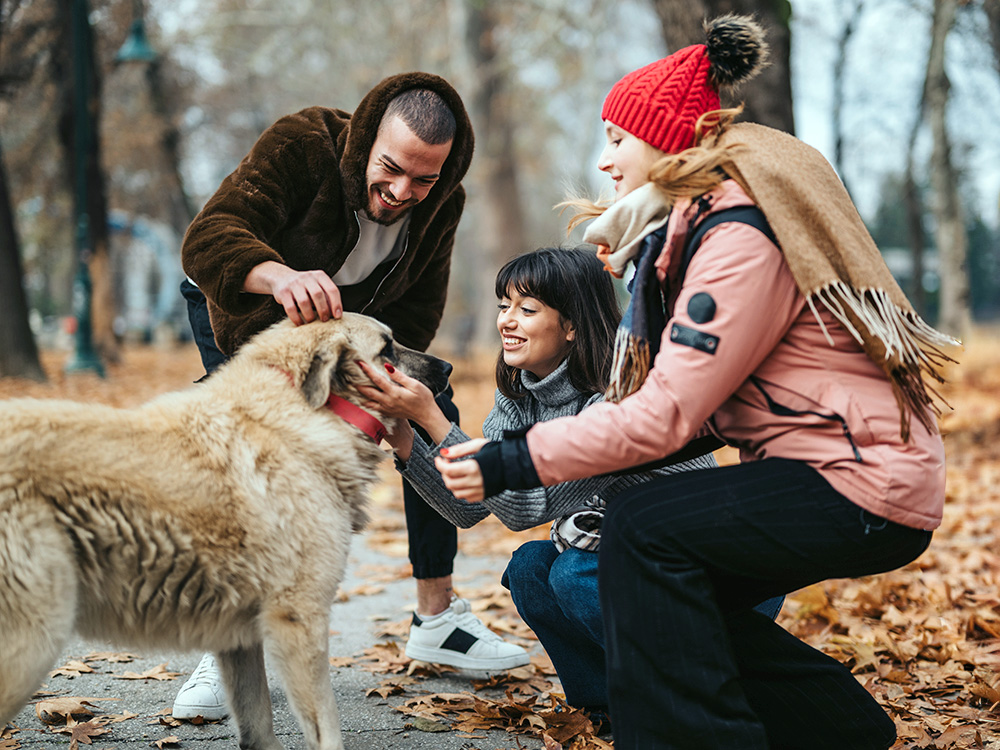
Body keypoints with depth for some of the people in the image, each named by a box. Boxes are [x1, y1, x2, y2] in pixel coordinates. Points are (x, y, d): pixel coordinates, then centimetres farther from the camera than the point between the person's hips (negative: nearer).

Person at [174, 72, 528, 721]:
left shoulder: (441, 204, -20)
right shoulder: (302, 144, -35)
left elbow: (418, 309, -15)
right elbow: (208, 238, -47)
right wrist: (281, 276, -68)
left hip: (357, 323, 4)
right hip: (243, 313, -4)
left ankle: (439, 618, 9)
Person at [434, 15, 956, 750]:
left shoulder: (741, 236, -20)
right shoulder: (701, 223, 12)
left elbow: (669, 412, -24)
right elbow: (679, 389, 7)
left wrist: (516, 462, -20)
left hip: (866, 483, -10)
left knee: (645, 527, -19)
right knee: (674, 588, 10)